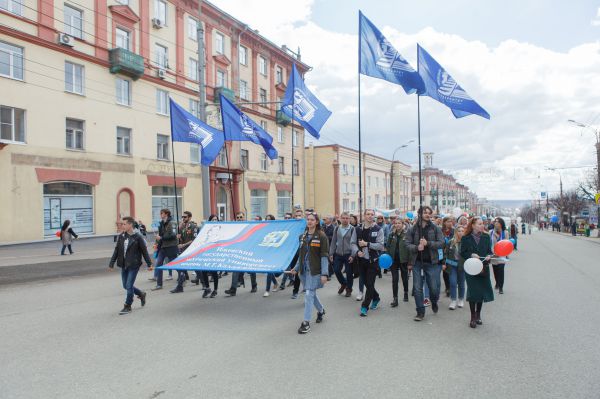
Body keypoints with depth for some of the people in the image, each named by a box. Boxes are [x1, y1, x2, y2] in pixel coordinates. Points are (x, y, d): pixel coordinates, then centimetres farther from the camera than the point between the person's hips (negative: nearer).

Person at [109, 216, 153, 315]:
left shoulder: (137, 237, -10)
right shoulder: (121, 236, 4)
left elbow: (144, 251, -6)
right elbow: (116, 250, 11)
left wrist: (149, 264, -3)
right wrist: (111, 263, 9)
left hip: (133, 265, -6)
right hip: (123, 265, 6)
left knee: (129, 286, -5)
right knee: (126, 286, 12)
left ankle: (127, 307, 12)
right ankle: (141, 294, 35)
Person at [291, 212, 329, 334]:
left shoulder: (321, 236, -8)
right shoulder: (302, 236, 9)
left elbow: (324, 256, -11)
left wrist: (324, 273, -16)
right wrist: (296, 268, 9)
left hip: (315, 270, -6)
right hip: (304, 270, 6)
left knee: (309, 294, -8)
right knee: (312, 293, 16)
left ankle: (306, 322, 1)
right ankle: (321, 310, 42)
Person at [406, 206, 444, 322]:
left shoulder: (436, 229, 1)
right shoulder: (413, 229, 1)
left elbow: (441, 243, -6)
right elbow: (408, 244, -1)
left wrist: (427, 243, -19)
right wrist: (416, 247, -20)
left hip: (431, 262, 0)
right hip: (417, 262, 1)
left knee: (434, 288, 4)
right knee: (417, 288, 2)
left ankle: (434, 302, 38)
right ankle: (420, 312, 14)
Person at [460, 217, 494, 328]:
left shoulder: (486, 237, 4)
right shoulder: (466, 238, -4)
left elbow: (489, 250, 8)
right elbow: (462, 253, -3)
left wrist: (489, 256, -13)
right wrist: (471, 255, -20)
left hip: (484, 268, 3)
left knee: (482, 291, 8)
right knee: (473, 292, -1)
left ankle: (478, 315, 27)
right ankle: (473, 317, 12)